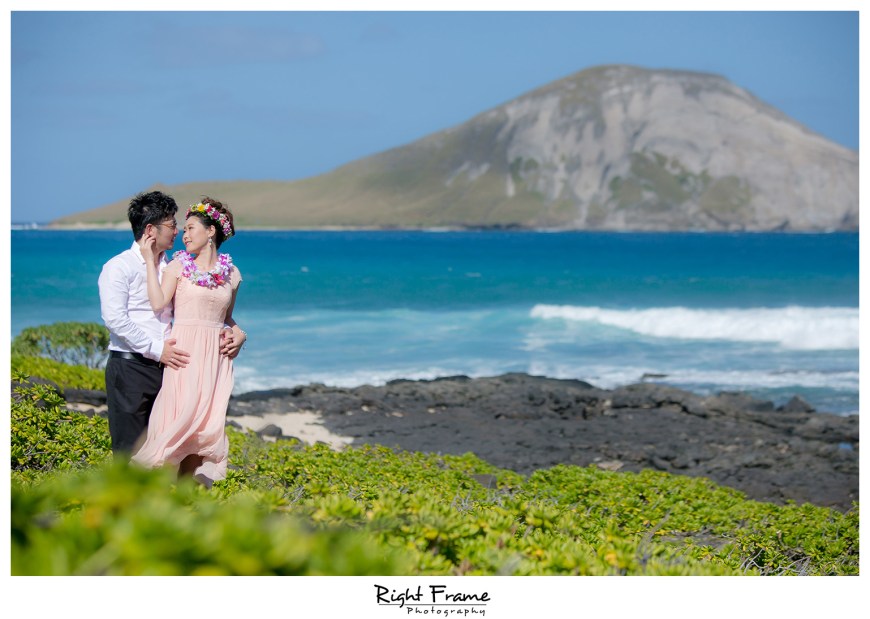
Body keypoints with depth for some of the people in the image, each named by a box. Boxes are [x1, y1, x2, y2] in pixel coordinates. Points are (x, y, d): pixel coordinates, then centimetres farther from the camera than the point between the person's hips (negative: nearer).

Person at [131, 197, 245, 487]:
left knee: (206, 420, -2)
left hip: (215, 355, 3)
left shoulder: (232, 273, 12)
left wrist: (239, 333, 4)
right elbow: (158, 303, -10)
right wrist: (151, 259, -7)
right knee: (181, 414, -11)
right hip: (184, 352, -3)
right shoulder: (178, 266, 4)